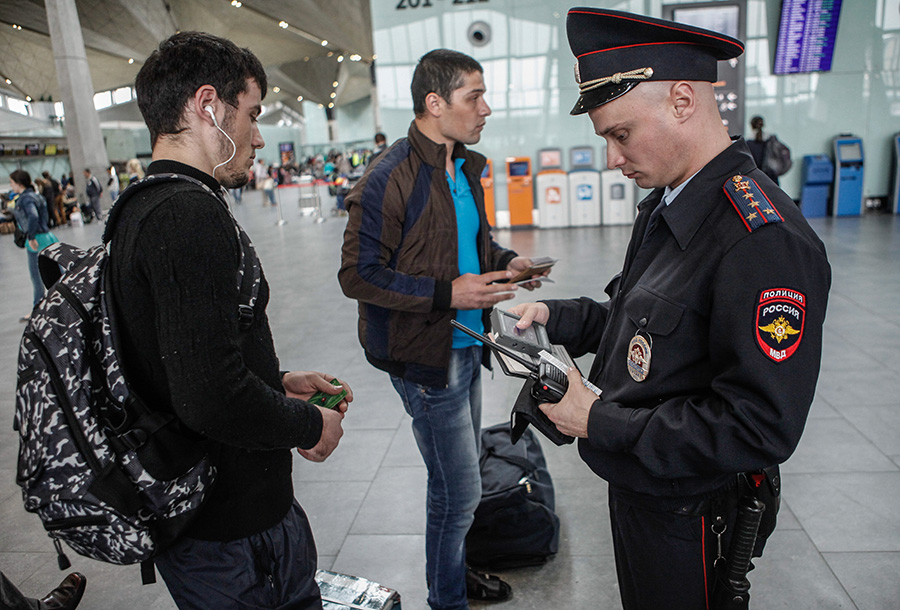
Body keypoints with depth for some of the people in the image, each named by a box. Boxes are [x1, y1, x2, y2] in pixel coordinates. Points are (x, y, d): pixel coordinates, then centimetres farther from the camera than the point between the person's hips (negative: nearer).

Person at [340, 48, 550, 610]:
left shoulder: (466, 168, 9)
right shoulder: (389, 180, -19)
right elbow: (358, 274, -19)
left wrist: (505, 261, 3)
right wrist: (447, 294, -24)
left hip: (467, 345, 9)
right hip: (425, 357, -8)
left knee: (459, 478, 22)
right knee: (459, 491, 3)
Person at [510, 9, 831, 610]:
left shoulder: (764, 238, -29)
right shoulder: (667, 205, 2)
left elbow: (761, 429, -30)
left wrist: (600, 422, -25)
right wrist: (558, 317, -2)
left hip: (687, 517, -8)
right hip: (637, 486, 8)